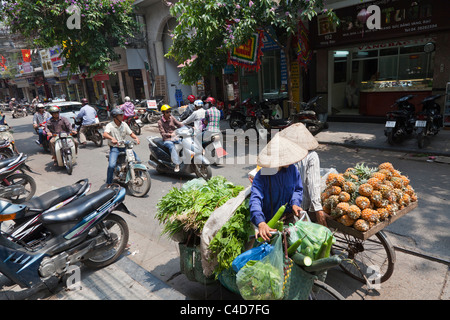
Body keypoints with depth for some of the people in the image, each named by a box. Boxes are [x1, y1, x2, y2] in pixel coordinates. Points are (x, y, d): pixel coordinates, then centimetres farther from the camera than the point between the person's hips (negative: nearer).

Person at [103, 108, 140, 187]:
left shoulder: (124, 124, 8)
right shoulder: (110, 125, -8)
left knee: (137, 160, -6)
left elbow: (131, 133, 9)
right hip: (114, 147, -4)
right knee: (111, 165, -24)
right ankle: (109, 183, -3)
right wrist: (112, 138, -46)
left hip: (125, 146, 5)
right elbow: (105, 134, -25)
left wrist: (136, 138, -14)